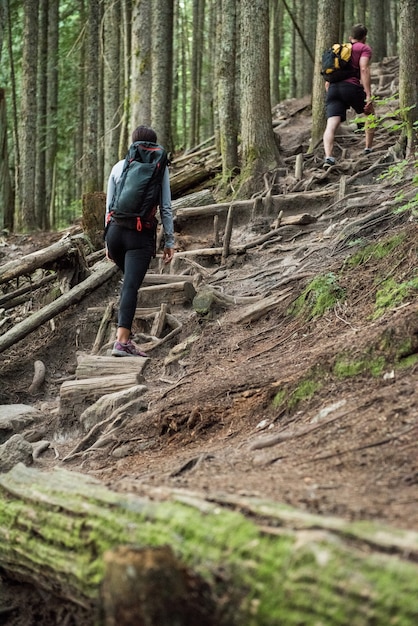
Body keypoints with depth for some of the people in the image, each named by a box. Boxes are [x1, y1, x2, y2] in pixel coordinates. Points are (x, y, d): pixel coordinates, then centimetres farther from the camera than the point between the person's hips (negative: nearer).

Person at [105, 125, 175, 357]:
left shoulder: (118, 167, 11)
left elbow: (109, 206, 12)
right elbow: (165, 207, -1)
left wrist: (108, 241, 19)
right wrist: (169, 241, 4)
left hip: (116, 231, 4)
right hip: (141, 235, -4)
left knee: (130, 280, 23)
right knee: (131, 286, -10)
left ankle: (124, 334, 18)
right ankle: (122, 340, -21)